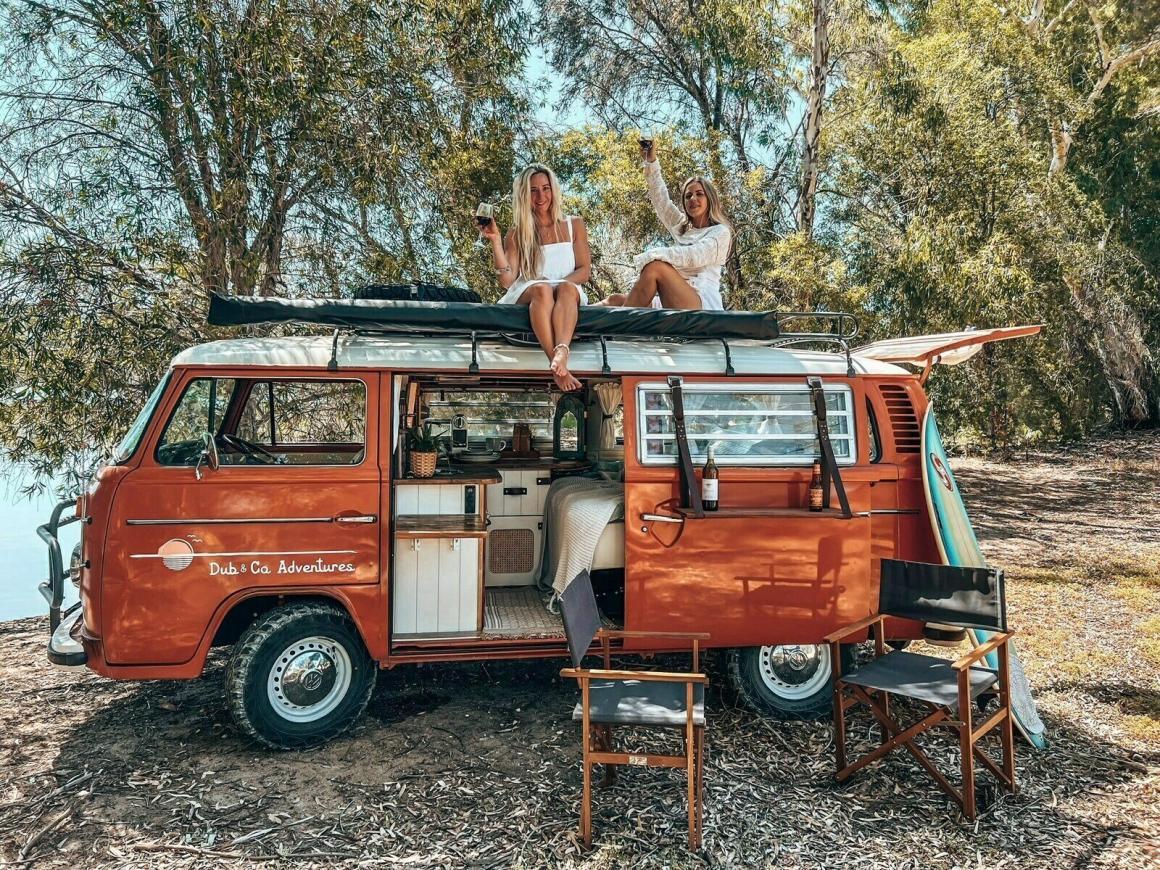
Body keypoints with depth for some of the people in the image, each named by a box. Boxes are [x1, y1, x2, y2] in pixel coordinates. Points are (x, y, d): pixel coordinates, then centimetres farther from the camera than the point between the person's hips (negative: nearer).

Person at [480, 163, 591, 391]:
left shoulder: (574, 225, 18)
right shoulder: (516, 234, 13)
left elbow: (584, 270, 9)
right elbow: (507, 280, 0)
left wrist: (561, 283, -11)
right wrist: (495, 240, -7)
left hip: (569, 291, 1)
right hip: (527, 294, 0)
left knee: (567, 288, -35)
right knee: (542, 289, -36)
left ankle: (562, 352, -62)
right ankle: (559, 367, -54)